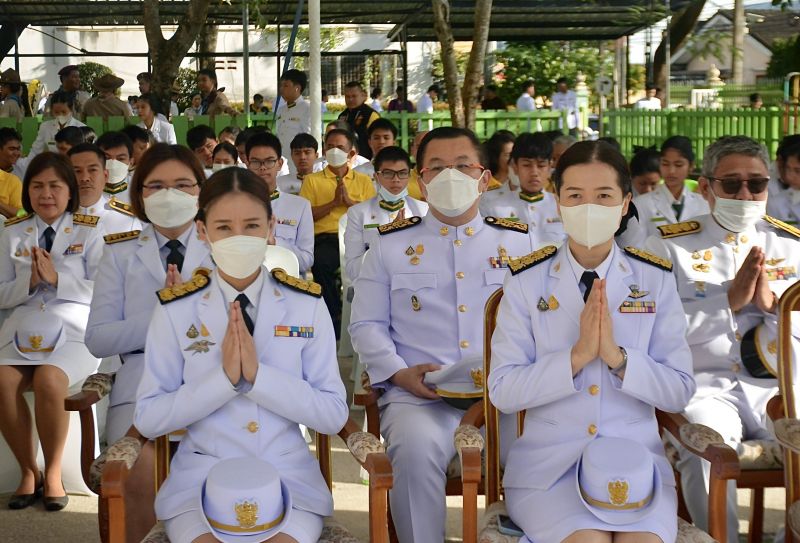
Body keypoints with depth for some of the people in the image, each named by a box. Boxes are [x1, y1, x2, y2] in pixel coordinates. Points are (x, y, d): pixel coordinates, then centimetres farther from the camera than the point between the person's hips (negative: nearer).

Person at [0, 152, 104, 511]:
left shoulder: (88, 233, 8)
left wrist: (57, 278, -11)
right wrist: (29, 281, -7)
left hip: (74, 331, -2)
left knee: (48, 380, -33)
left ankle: (53, 472, -12)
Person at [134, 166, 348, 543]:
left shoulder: (307, 305, 1)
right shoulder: (175, 310, 0)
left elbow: (334, 415, -3)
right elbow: (148, 419, -3)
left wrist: (258, 375, -17)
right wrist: (224, 378, -17)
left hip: (288, 476, 1)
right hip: (202, 478, 0)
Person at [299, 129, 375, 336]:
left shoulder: (363, 181, 22)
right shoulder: (312, 180, 19)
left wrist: (349, 201, -3)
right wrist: (334, 202, -2)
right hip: (325, 237, 0)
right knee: (321, 262, -35)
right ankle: (334, 317, -19)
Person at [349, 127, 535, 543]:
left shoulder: (518, 242, 17)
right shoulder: (390, 244, 14)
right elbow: (366, 324, 11)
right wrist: (399, 372, -7)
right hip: (419, 395, -1)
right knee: (416, 446, -34)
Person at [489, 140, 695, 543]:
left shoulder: (656, 281, 4)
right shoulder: (525, 282, 1)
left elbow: (679, 392, 1)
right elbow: (502, 391, -6)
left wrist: (617, 356, -16)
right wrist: (577, 355, -18)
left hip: (636, 460, 1)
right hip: (549, 462, -1)